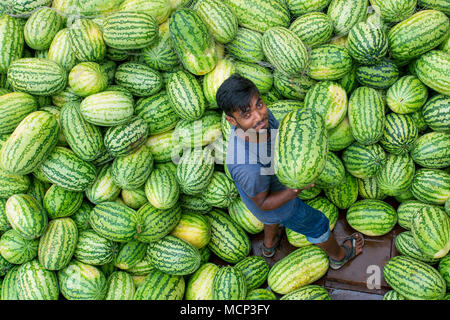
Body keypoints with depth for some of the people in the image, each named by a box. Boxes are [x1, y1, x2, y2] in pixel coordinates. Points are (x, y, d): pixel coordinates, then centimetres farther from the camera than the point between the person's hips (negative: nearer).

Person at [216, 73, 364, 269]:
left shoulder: (261, 114, -29)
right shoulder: (247, 168, -47)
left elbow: (277, 135, -5)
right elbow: (263, 203, -28)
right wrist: (294, 191, -44)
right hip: (280, 208, -6)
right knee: (317, 225, 23)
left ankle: (269, 245, 73)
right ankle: (339, 256, 57)